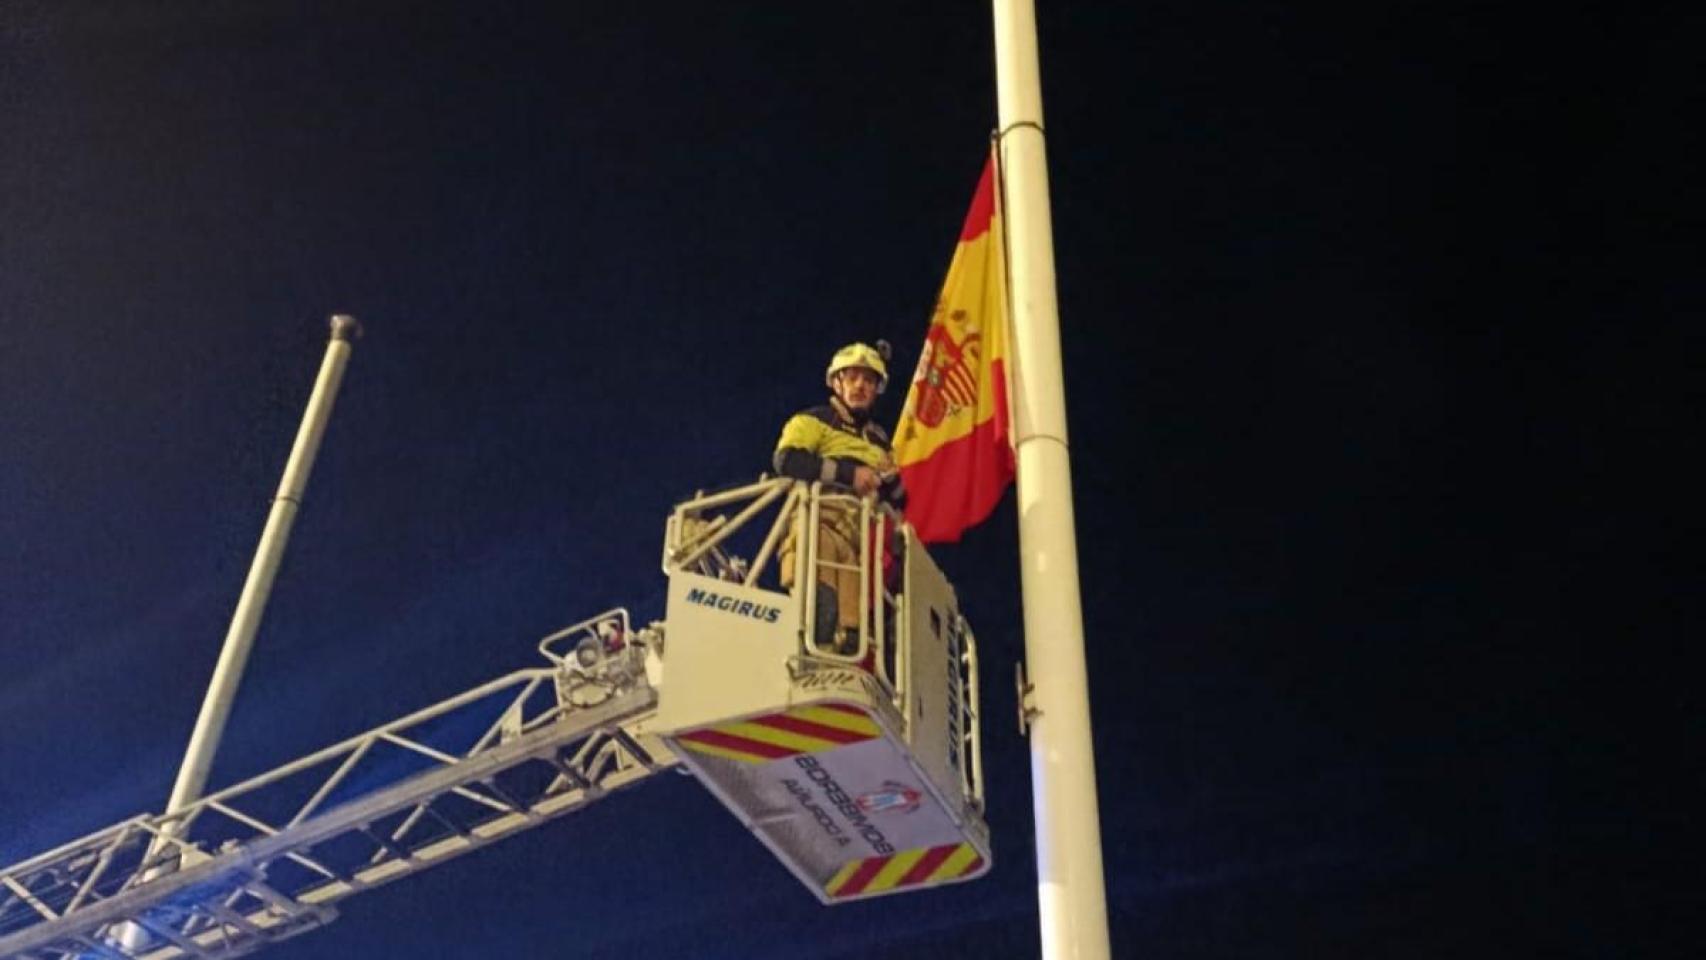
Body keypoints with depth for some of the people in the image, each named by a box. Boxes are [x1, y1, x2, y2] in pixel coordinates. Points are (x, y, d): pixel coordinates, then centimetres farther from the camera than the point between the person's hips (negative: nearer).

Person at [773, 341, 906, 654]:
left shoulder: (880, 442, 31)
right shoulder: (813, 421, 13)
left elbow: (899, 502, 30)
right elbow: (786, 459, -7)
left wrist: (893, 483, 6)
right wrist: (848, 472, -10)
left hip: (861, 538, 6)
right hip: (820, 525, -6)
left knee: (852, 632, -6)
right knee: (820, 607, -28)